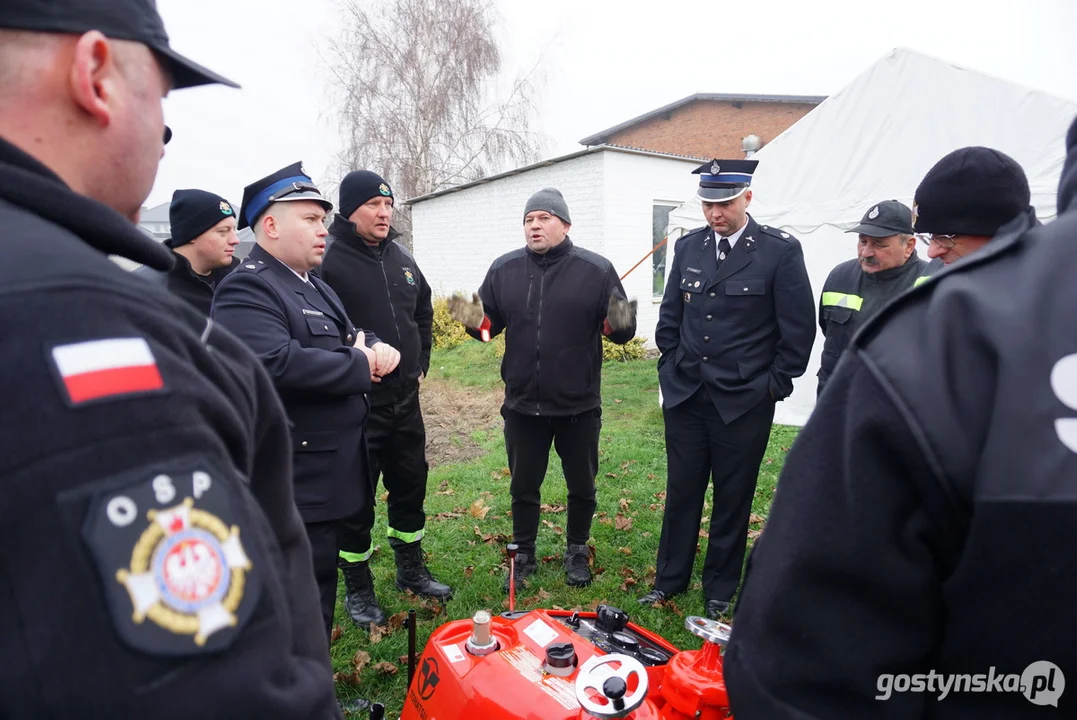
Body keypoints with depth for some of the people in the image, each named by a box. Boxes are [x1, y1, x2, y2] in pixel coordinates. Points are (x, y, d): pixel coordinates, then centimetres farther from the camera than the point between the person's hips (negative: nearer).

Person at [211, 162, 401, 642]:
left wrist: (377, 350, -6)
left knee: (319, 588, 21)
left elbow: (354, 338, 19)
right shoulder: (246, 290, -16)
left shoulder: (314, 287, 16)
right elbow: (279, 363, -31)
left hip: (329, 471, 10)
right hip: (295, 482, -10)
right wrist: (361, 365, -17)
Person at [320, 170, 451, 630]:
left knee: (411, 486, 18)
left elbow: (424, 312, 23)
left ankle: (411, 571, 37)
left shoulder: (401, 258, 9)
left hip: (405, 399, 7)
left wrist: (421, 363, 18)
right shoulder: (329, 260, -14)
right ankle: (358, 589, 25)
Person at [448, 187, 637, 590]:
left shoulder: (596, 270, -5)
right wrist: (475, 320, -14)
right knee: (523, 487, 15)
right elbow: (491, 324, 8)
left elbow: (618, 331, -2)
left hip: (579, 405, -1)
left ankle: (577, 552, 37)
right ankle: (524, 556, 34)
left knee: (581, 486, 15)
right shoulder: (504, 269, 2)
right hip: (522, 404, 2)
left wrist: (620, 325, -25)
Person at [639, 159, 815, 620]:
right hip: (684, 394, 4)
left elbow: (799, 328, -5)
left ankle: (719, 589, 27)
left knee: (733, 497, 10)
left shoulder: (780, 251, -8)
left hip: (743, 401, -3)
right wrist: (672, 367, 9)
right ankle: (670, 578, 29)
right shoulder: (688, 247, 5)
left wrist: (774, 384, -5)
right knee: (681, 490, 12)